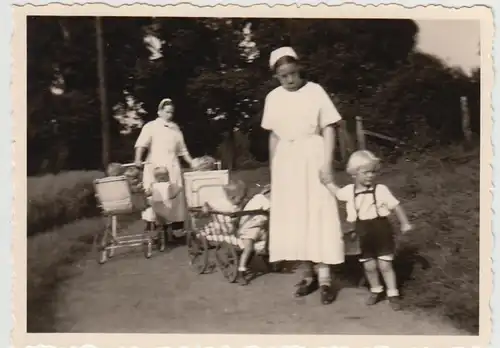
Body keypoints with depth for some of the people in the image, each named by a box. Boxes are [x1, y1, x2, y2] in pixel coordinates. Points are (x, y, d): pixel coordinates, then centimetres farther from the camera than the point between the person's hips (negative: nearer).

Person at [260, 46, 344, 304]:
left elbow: (328, 129, -6)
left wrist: (327, 163, -14)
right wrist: (272, 169, 11)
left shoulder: (315, 91, -4)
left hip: (312, 156, -4)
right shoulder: (273, 98, 7)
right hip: (286, 161, 4)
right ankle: (308, 274, 17)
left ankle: (324, 277, -2)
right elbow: (273, 136, 12)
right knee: (293, 217, 5)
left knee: (319, 214, -6)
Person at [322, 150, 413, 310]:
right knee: (369, 266, 12)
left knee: (385, 265, 1)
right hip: (364, 236, 4)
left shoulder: (380, 190, -13)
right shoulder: (349, 190, -2)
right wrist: (326, 180, 14)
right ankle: (376, 291, 33)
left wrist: (405, 223, -9)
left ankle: (393, 294, 15)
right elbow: (337, 192, 19)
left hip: (381, 232, -3)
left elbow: (396, 206, -9)